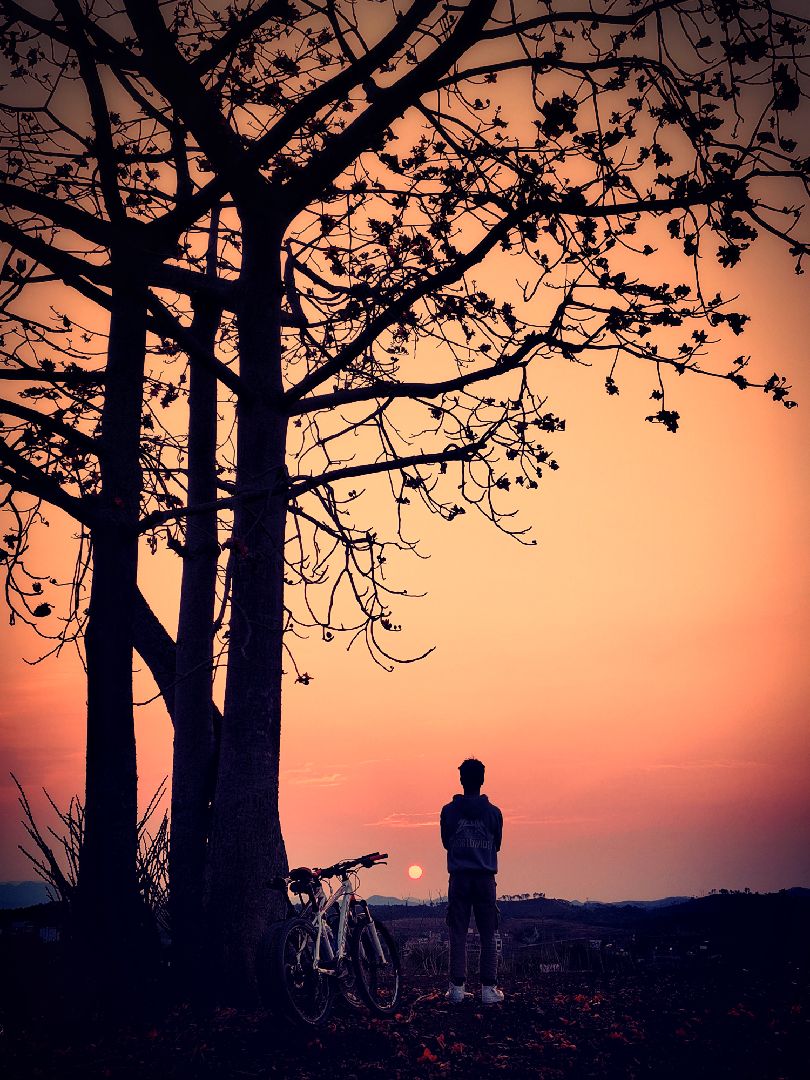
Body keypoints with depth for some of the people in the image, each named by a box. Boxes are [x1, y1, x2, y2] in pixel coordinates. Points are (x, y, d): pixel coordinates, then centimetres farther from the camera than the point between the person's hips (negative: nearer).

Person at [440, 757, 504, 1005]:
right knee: (488, 936, 5)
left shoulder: (449, 811, -3)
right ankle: (488, 988, 3)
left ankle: (457, 988, 3)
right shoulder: (493, 812, -2)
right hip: (485, 878, 0)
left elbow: (446, 842, 10)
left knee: (458, 935, 5)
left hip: (459, 878, 0)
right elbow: (497, 845, 10)